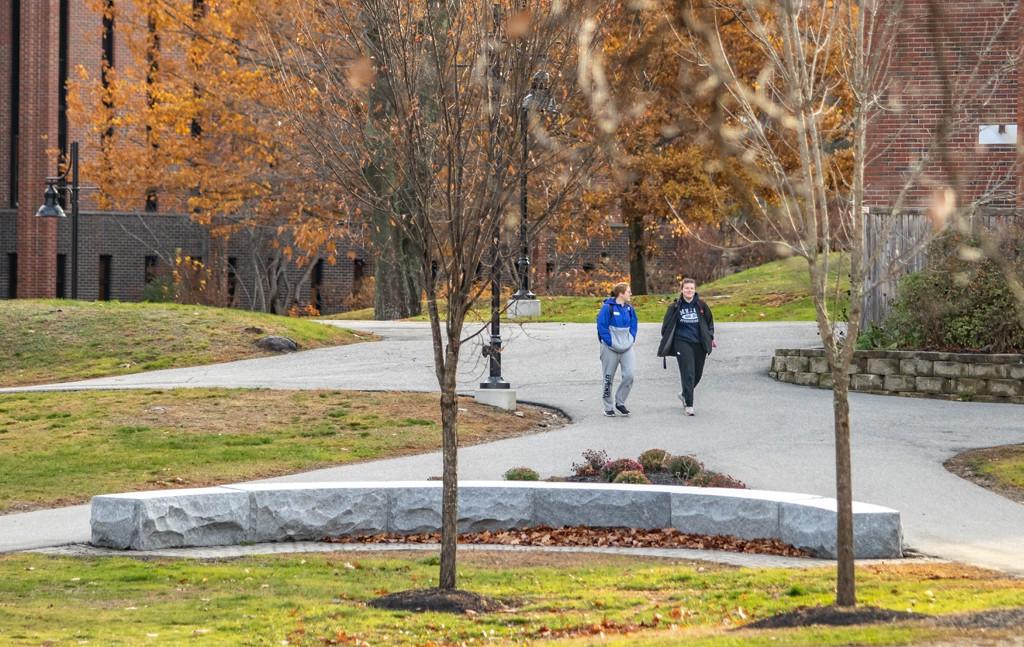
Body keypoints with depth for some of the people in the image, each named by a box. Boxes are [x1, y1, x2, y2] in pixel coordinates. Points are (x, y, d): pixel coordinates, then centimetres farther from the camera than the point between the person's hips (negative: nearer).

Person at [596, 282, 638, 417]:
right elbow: (601, 326, -11)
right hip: (610, 349, -5)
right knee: (608, 378, 5)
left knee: (629, 375, -7)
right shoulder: (608, 308, -11)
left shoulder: (629, 309, 6)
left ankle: (620, 402, 10)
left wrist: (631, 339, 5)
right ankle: (608, 407, 15)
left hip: (626, 348, 5)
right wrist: (610, 341, -14)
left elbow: (633, 325, 17)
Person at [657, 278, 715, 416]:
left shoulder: (701, 306, 4)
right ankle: (689, 405, -7)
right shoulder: (675, 307, -1)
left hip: (699, 344, 3)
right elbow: (667, 325, 6)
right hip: (682, 343, -3)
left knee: (697, 374, 9)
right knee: (688, 373, -11)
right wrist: (666, 344, 4)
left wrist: (710, 338, 15)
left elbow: (709, 322, 18)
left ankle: (685, 394, 36)